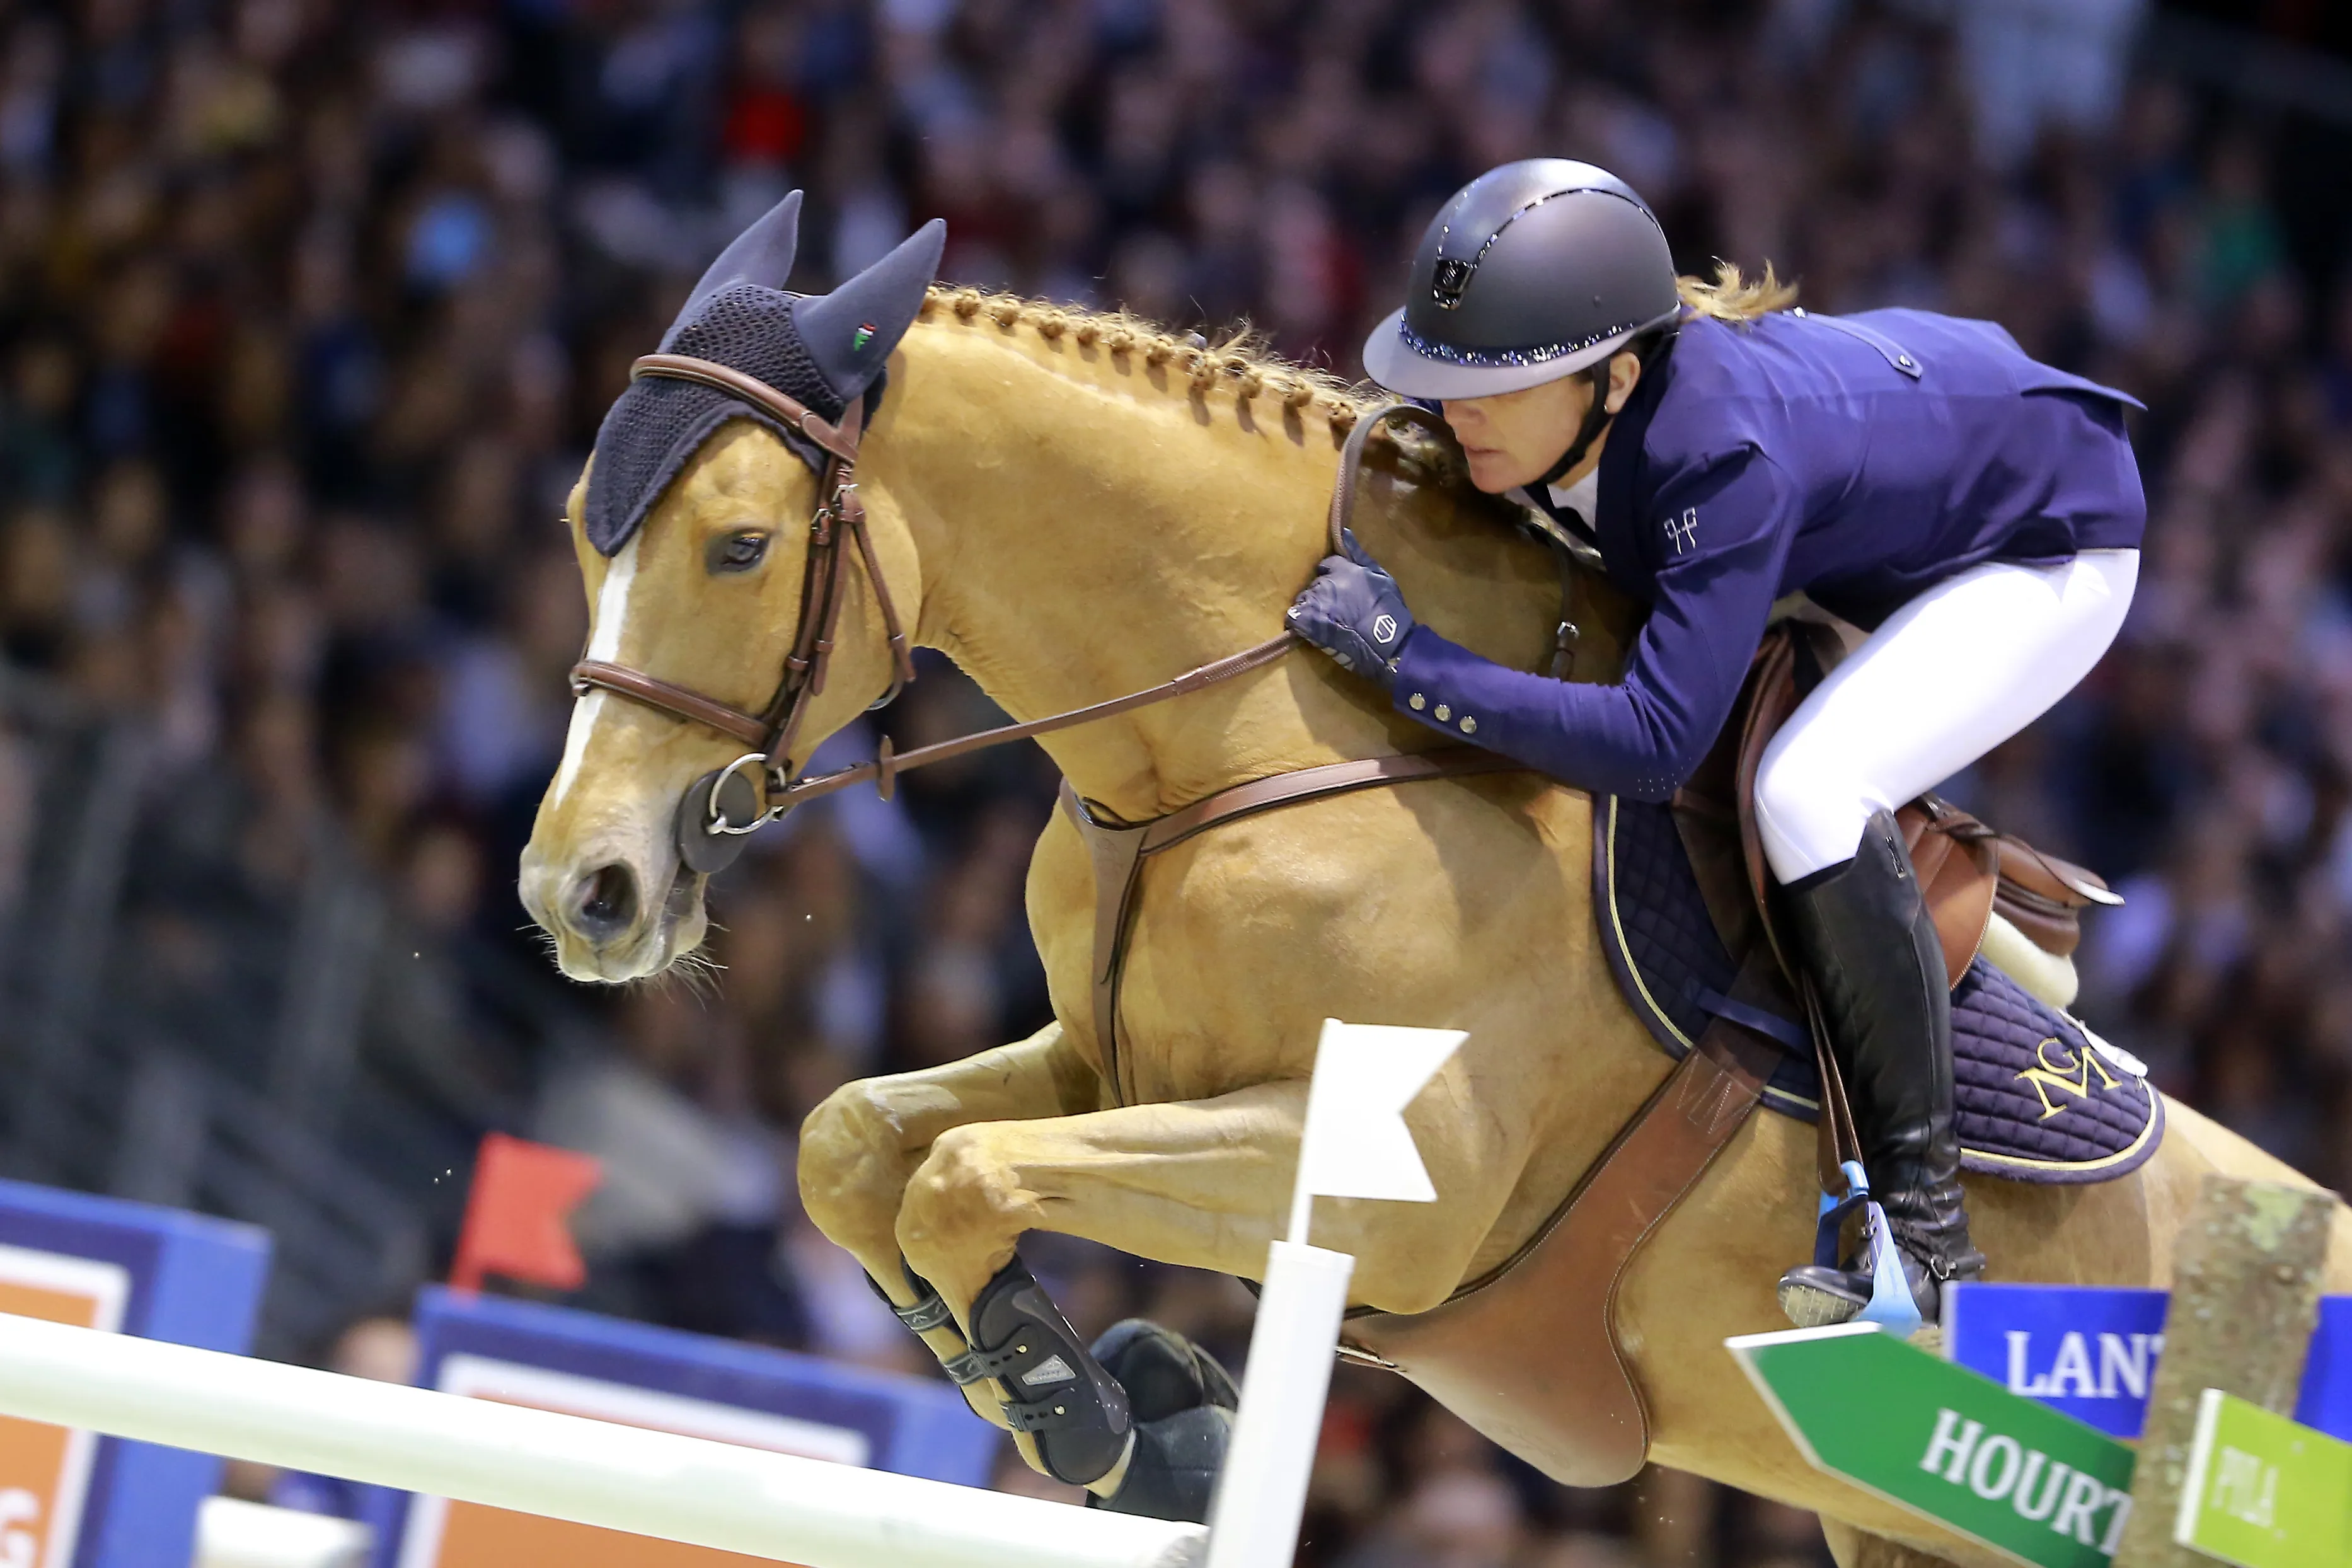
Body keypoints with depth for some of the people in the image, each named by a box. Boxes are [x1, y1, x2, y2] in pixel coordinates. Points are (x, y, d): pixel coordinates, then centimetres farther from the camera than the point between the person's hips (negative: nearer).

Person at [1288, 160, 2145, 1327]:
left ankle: (1927, 1238, -22)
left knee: (1806, 793, -28)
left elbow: (1655, 743, -45)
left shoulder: (1722, 452, -42)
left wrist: (1403, 654, -45)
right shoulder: (1548, 405, -20)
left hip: (2049, 540, -8)